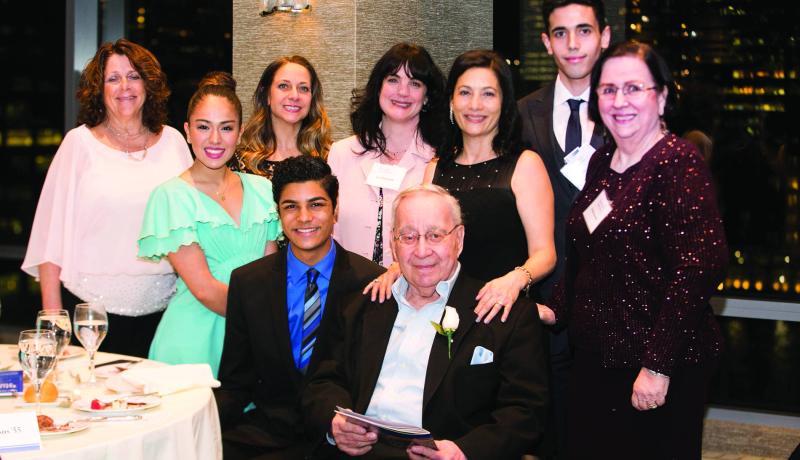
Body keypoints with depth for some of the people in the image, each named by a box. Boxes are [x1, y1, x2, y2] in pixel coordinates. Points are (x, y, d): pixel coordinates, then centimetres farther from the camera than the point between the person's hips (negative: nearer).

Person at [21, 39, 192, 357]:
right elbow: (52, 233, 1)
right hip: (93, 310, -2)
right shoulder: (80, 143, 1)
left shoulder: (173, 141, 7)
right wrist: (52, 315, -3)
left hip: (162, 309, 2)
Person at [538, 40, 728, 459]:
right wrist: (557, 310, 10)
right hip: (594, 358, 7)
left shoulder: (678, 161, -15)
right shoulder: (602, 161, 8)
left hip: (658, 370, -7)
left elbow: (699, 266, -23)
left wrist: (658, 365, -23)